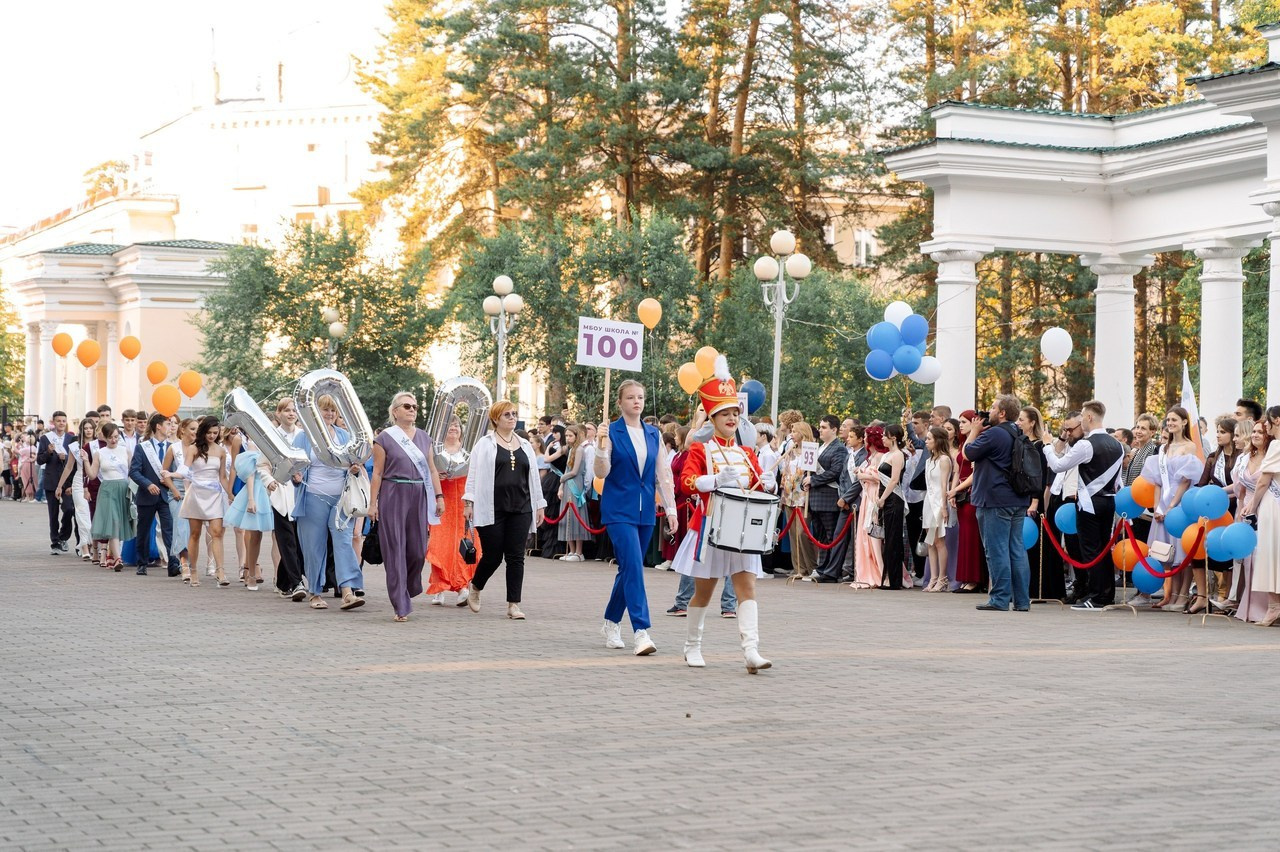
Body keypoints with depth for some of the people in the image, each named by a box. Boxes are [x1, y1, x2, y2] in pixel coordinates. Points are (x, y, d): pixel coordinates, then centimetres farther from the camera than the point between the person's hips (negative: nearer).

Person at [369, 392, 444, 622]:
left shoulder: (423, 437, 13)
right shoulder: (384, 438, 0)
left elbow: (432, 469, 14)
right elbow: (377, 472, -2)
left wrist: (439, 496, 6)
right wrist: (372, 503, -6)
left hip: (419, 497, 4)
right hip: (393, 497, -4)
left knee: (418, 549, 2)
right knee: (396, 552, -3)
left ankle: (408, 590, 29)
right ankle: (401, 607, -1)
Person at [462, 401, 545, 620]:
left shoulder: (525, 446, 15)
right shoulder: (484, 444, 2)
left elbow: (533, 477, 17)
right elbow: (474, 474, -1)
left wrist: (539, 505, 14)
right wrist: (469, 502, -9)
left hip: (520, 509, 4)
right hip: (492, 509, -4)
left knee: (516, 557, 0)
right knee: (492, 555, -1)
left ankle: (513, 604, 2)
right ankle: (475, 588, 28)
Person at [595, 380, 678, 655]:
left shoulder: (653, 434, 10)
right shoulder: (612, 432, -4)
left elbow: (664, 475, 11)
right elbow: (601, 473, -9)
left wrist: (671, 510, 6)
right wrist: (601, 445, -25)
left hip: (645, 510, 5)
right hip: (619, 509, -5)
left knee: (628, 568, 12)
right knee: (633, 567, -16)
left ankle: (611, 622, 28)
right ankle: (641, 632, -20)